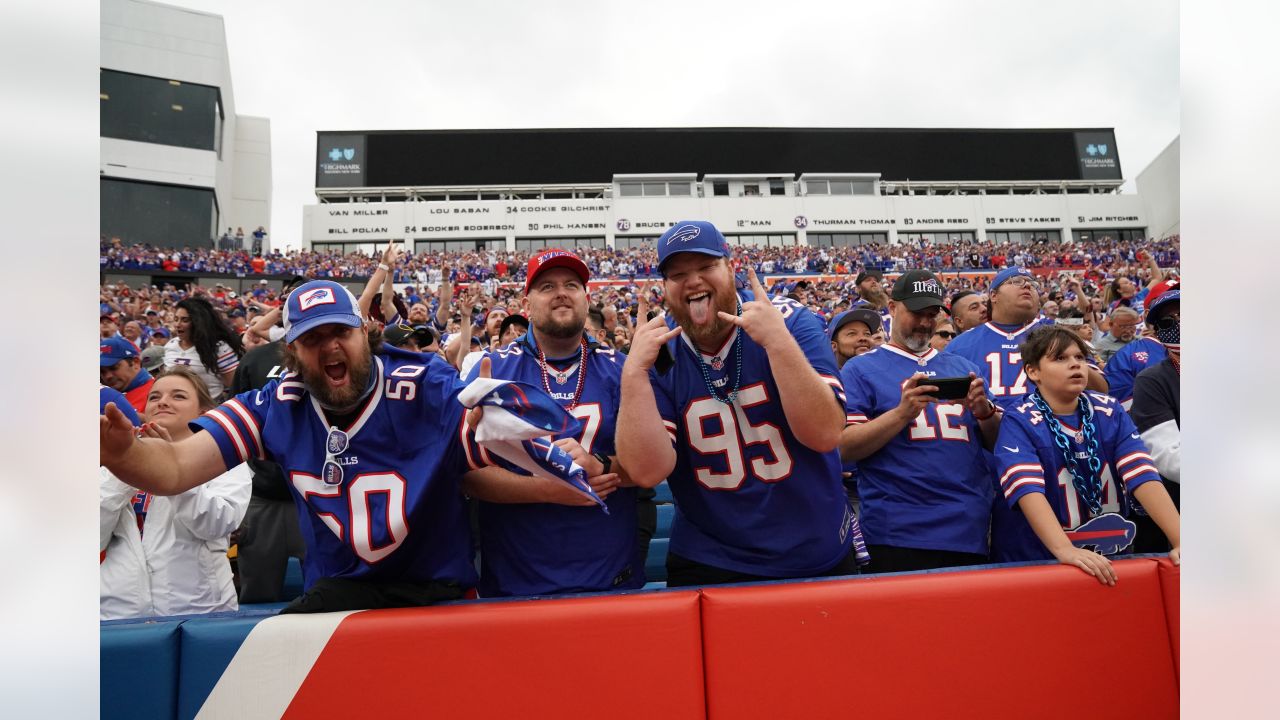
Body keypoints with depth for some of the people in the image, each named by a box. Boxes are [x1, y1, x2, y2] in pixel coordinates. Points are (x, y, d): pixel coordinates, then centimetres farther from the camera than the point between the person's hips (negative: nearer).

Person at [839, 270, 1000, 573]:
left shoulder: (962, 366, 16)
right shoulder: (861, 369, 1)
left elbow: (997, 442, 15)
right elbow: (844, 447, -9)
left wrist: (985, 412, -7)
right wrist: (903, 413, -21)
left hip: (972, 531, 5)